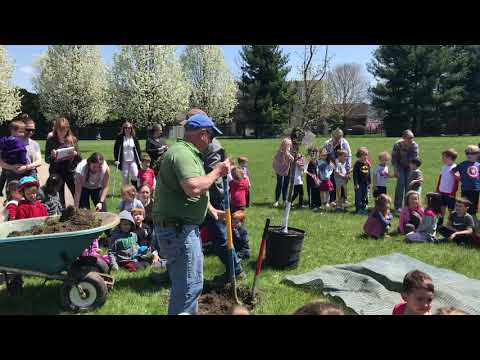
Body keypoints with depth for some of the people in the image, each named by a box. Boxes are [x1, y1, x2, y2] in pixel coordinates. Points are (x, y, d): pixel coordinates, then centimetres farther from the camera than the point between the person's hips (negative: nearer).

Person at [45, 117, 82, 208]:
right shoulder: (51, 141, 2)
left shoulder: (73, 140, 5)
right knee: (59, 200, 5)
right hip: (56, 173, 0)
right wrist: (52, 156, -18)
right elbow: (47, 159, 2)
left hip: (71, 171, 0)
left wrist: (75, 154, -15)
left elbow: (79, 158, 6)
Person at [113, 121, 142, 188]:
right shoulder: (120, 137, -1)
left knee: (135, 176, -10)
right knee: (125, 178, 3)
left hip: (133, 160, 1)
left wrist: (139, 159, 3)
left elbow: (138, 149, 8)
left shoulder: (134, 137, 4)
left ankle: (135, 190, 14)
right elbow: (116, 149, 0)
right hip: (124, 161, -1)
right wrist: (116, 159, -8)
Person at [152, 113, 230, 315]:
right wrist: (217, 172, -19)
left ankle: (186, 311, 38)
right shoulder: (183, 153, -19)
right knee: (190, 284, -3)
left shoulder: (186, 151, 16)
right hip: (178, 229, -11)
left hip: (179, 227, 11)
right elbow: (193, 188, -34)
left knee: (184, 281, 23)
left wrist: (210, 209, 25)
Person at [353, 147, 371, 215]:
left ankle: (364, 208, 24)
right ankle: (358, 209, 8)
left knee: (365, 197, 13)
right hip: (359, 183, -6)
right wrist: (356, 184, -15)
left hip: (365, 183, 6)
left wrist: (369, 182, 15)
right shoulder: (357, 164, -11)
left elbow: (369, 174, 15)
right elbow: (355, 175, -13)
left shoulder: (367, 164, 7)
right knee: (359, 197, 0)